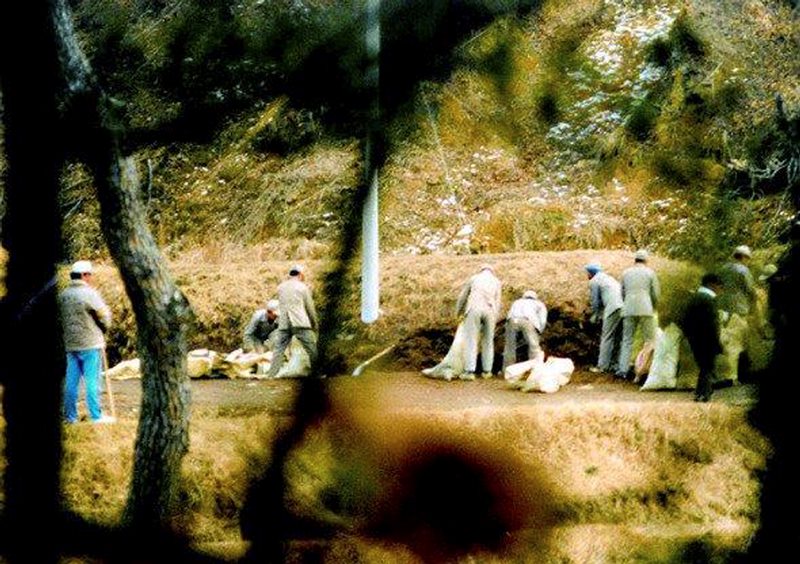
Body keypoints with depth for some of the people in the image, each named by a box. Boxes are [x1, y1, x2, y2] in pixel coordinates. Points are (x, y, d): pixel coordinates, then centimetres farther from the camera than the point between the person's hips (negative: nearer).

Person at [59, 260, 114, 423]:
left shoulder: (63, 295, 7)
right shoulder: (89, 293, -12)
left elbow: (60, 318, 10)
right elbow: (104, 314, -8)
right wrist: (104, 329, 10)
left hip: (70, 344, 6)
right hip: (90, 343, -6)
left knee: (71, 381, 9)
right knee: (92, 381, -3)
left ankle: (70, 416, 12)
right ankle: (96, 416, -1)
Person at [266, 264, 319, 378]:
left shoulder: (280, 287, 13)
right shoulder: (302, 287, 3)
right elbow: (310, 308, 7)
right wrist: (315, 324, 19)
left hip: (284, 324, 3)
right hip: (300, 323, -3)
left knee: (278, 350, 5)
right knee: (312, 349, 3)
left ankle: (271, 375, -3)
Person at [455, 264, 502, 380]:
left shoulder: (474, 278, 17)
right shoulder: (497, 282, 19)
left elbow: (462, 297, 21)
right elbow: (497, 304, 14)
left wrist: (458, 312, 36)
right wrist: (494, 322, 18)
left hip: (474, 309, -2)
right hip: (490, 311, 2)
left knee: (470, 341, -3)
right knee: (488, 341, 14)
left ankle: (470, 371, -11)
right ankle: (487, 371, 15)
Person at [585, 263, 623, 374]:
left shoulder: (594, 281, 7)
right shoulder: (609, 278, 32)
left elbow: (595, 302, 7)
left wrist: (596, 317, 21)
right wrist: (599, 315, 31)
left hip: (613, 310, -8)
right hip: (624, 308, 8)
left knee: (607, 338, -5)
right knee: (618, 339, 12)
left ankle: (602, 366, -6)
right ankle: (615, 365, 14)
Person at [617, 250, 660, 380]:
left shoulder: (626, 273, 12)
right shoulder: (649, 273, 4)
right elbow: (656, 293, 4)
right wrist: (654, 307, 20)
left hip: (628, 310, 3)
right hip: (645, 310, -3)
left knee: (627, 340, 6)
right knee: (650, 340, 2)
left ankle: (623, 369, -1)